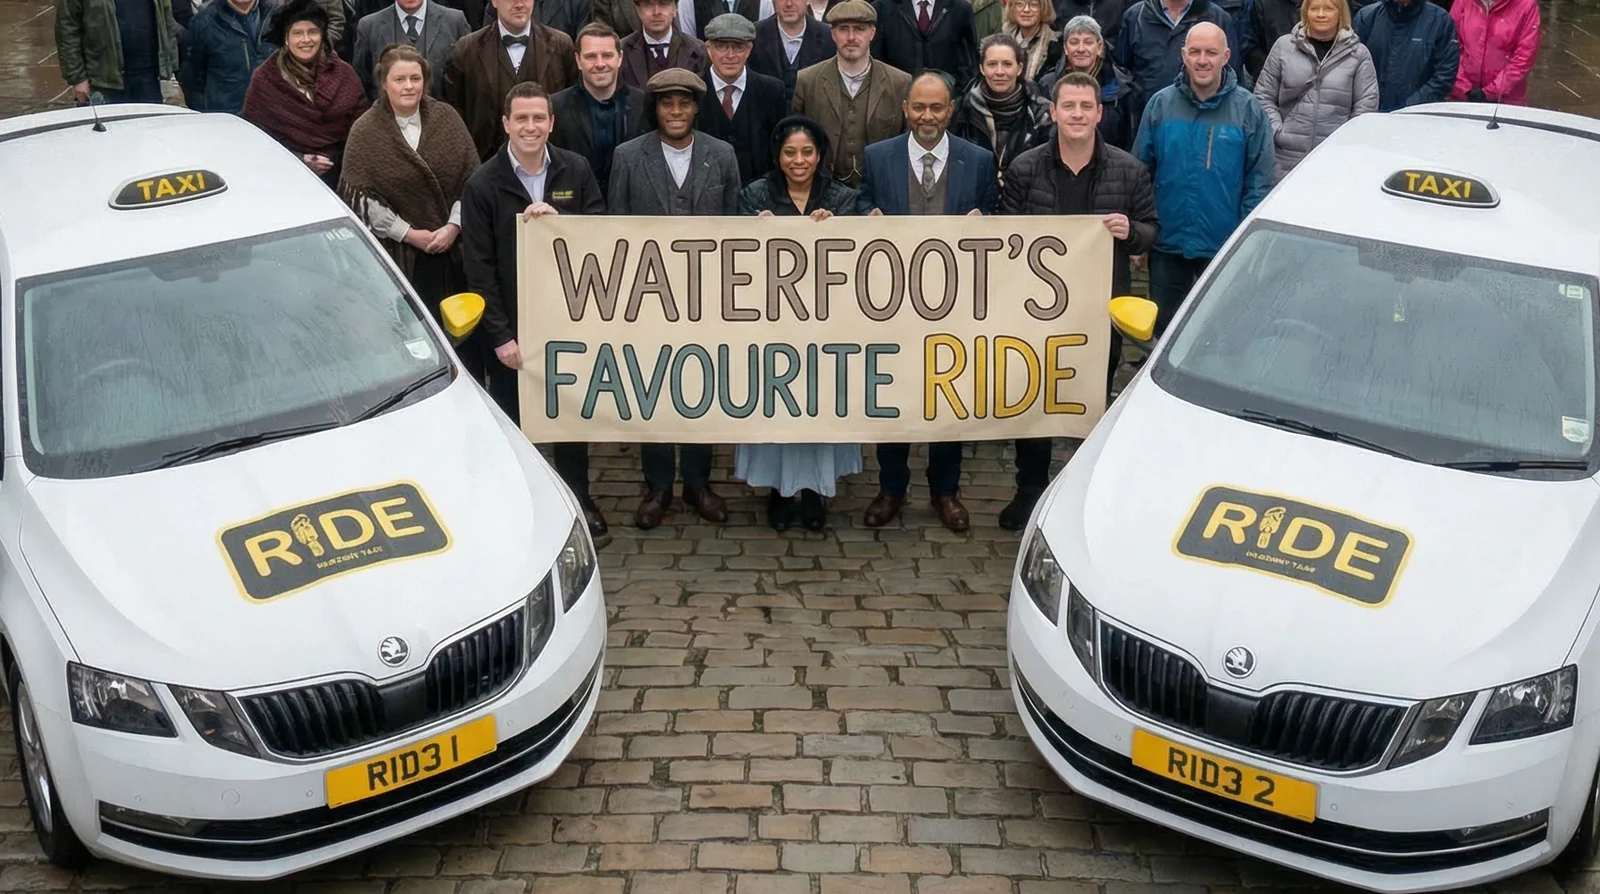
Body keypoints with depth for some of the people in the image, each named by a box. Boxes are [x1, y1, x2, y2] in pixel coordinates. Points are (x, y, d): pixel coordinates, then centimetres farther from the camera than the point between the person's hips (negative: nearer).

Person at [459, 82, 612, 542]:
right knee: (512, 421, 8)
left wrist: (558, 220, -20)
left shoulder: (576, 170, -2)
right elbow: (479, 268, -9)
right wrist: (500, 336, -13)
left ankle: (579, 501, 33)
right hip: (510, 326, -2)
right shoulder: (482, 184, -8)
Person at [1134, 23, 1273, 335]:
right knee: (1164, 329, 14)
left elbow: (1259, 182, -4)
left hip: (1225, 249, -1)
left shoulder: (1248, 109, -5)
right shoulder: (1161, 105, -2)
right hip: (1167, 244, 2)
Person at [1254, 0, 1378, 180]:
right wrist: (1277, 131, -4)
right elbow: (1264, 96, 7)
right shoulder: (1284, 46, 5)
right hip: (1286, 159, 1)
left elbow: (1366, 105, 3)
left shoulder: (1358, 53, 5)